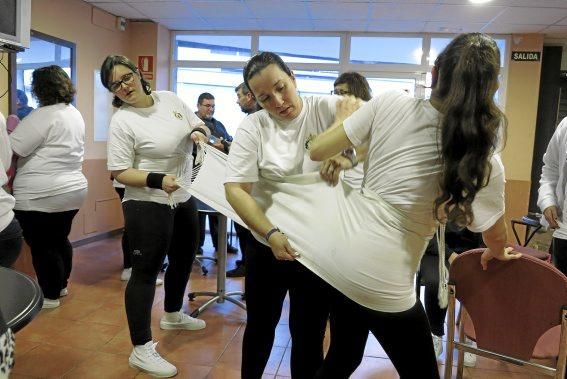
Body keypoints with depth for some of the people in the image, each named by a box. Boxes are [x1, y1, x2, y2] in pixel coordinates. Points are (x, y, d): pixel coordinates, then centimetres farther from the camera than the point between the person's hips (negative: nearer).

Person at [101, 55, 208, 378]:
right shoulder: (121, 121, -14)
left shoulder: (170, 99, 2)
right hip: (148, 206, -7)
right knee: (146, 271, -1)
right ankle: (141, 350, 11)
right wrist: (158, 181, -29)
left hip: (184, 199, 8)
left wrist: (199, 133, -12)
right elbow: (120, 173, -15)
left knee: (184, 259, 23)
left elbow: (201, 126, 12)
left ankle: (173, 315, 48)